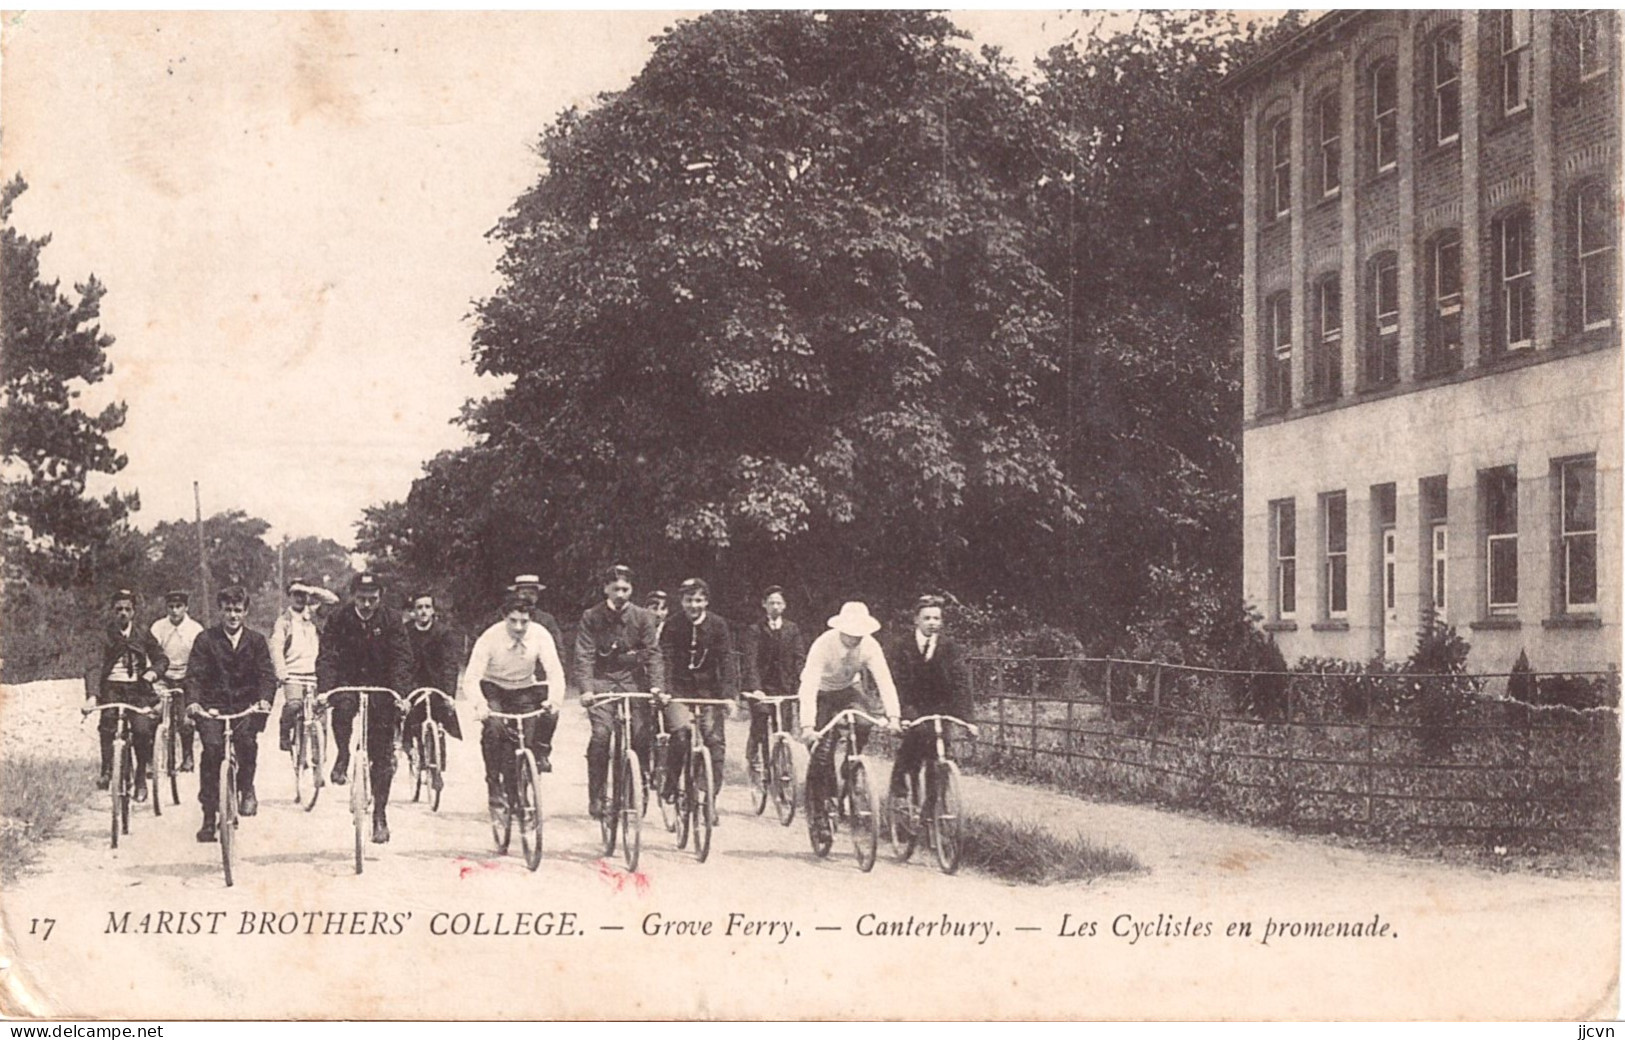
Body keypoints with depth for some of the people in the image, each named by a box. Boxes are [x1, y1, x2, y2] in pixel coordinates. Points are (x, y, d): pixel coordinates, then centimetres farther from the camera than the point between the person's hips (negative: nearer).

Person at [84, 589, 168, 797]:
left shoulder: (143, 634, 7)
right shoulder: (106, 635, -1)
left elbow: (161, 659, 13)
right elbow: (94, 666, -12)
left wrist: (153, 671, -12)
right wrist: (92, 696, -27)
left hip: (138, 688, 1)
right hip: (112, 688, -1)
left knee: (143, 729, -18)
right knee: (108, 723, -27)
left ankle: (141, 778, 0)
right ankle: (106, 771, -12)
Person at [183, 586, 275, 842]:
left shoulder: (256, 641, 7)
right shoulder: (206, 639, 4)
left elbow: (267, 674, -1)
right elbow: (194, 674, -5)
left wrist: (264, 699, -22)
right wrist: (193, 701, -24)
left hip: (246, 705, 0)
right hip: (213, 705, 0)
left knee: (247, 740, -27)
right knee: (212, 747, -20)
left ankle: (246, 789, 2)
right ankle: (209, 817, -11)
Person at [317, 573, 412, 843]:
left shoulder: (389, 623, -7)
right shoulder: (340, 620, -7)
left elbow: (401, 659, -12)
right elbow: (327, 657, -13)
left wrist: (400, 693, -28)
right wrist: (324, 691, -29)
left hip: (380, 689, 0)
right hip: (348, 683, 0)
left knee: (383, 756, -2)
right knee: (342, 708, -37)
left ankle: (380, 814, 8)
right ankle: (343, 758, -11)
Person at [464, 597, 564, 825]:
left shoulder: (540, 635, -20)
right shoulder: (490, 637, -24)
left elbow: (554, 671, -24)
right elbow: (471, 678, -28)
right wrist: (479, 704, -47)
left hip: (524, 691, 3)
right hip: (493, 689, -3)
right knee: (493, 729, -27)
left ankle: (540, 753, 5)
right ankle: (494, 791, -18)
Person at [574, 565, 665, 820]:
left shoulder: (642, 617, 1)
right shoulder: (591, 617, -3)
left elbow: (652, 653, -4)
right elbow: (584, 655, -9)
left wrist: (656, 685, -19)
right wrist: (586, 688, -22)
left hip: (633, 679, 1)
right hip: (602, 680, -1)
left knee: (642, 736, -12)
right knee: (601, 734, -17)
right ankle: (596, 795, -8)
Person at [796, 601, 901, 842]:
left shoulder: (870, 646, -23)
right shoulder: (823, 645, -32)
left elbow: (884, 680, -28)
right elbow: (809, 686, -38)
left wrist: (892, 715, -41)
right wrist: (807, 723, -49)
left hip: (849, 689, 3)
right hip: (822, 692, -3)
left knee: (862, 724, -29)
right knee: (822, 751, -13)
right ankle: (816, 808, 0)